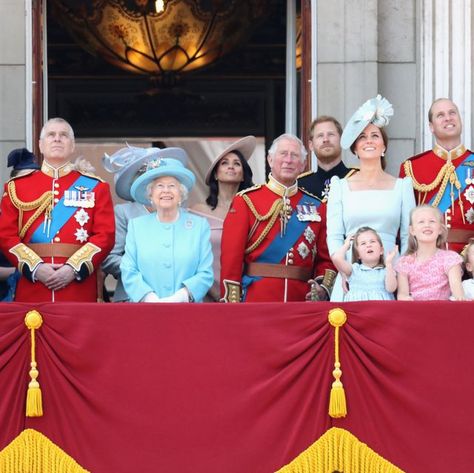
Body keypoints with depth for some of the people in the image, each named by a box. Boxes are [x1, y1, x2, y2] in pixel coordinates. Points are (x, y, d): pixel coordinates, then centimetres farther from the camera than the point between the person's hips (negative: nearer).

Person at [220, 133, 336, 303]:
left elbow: (325, 258, 13)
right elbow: (231, 256, -4)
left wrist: (323, 287, -6)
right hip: (256, 301, -3)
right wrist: (232, 307, -11)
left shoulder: (316, 206, 12)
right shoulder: (246, 201, 2)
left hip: (302, 301, 3)